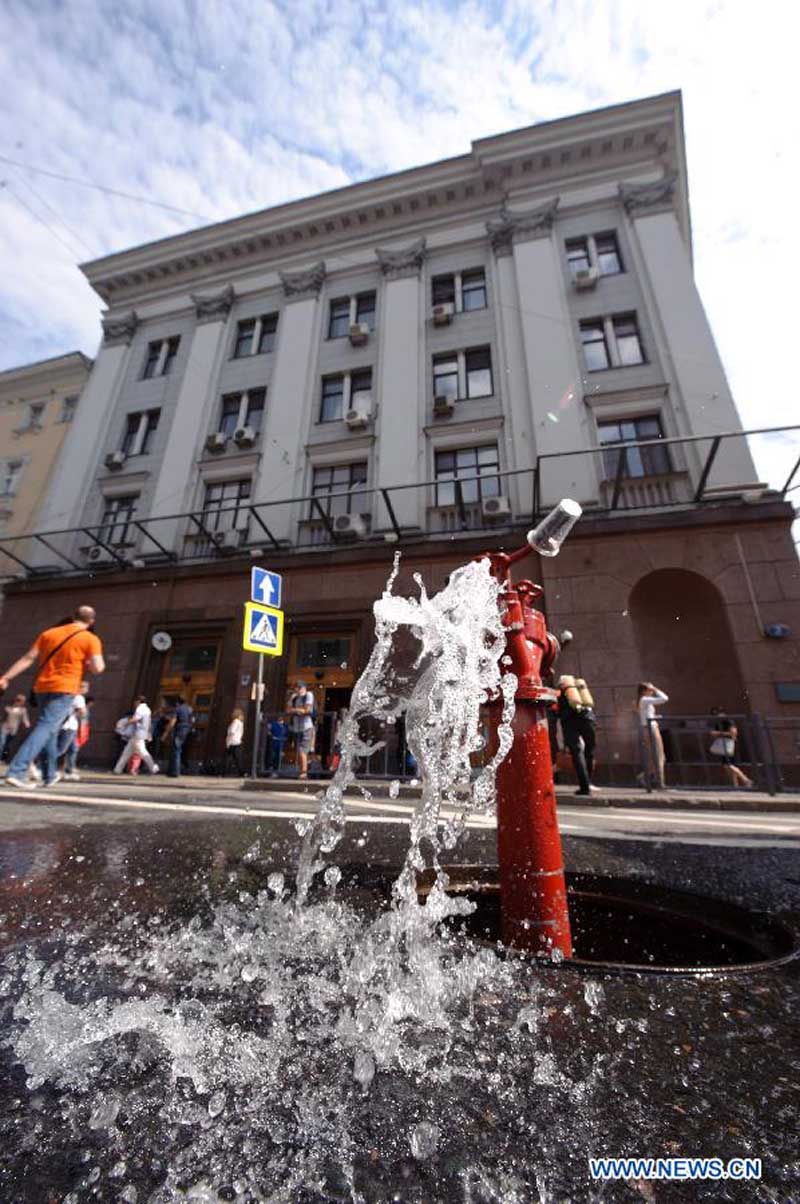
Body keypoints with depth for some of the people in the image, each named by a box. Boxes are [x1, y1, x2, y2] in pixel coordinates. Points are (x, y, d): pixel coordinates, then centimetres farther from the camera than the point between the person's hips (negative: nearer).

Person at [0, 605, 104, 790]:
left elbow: (28, 658, 5)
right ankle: (16, 772, -20)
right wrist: (85, 665, 8)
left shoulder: (48, 633, 12)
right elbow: (98, 667, -13)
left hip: (42, 687, 6)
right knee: (46, 728, -8)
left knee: (49, 729, 17)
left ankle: (50, 775, 24)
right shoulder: (90, 639, -4)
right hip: (64, 689, -6)